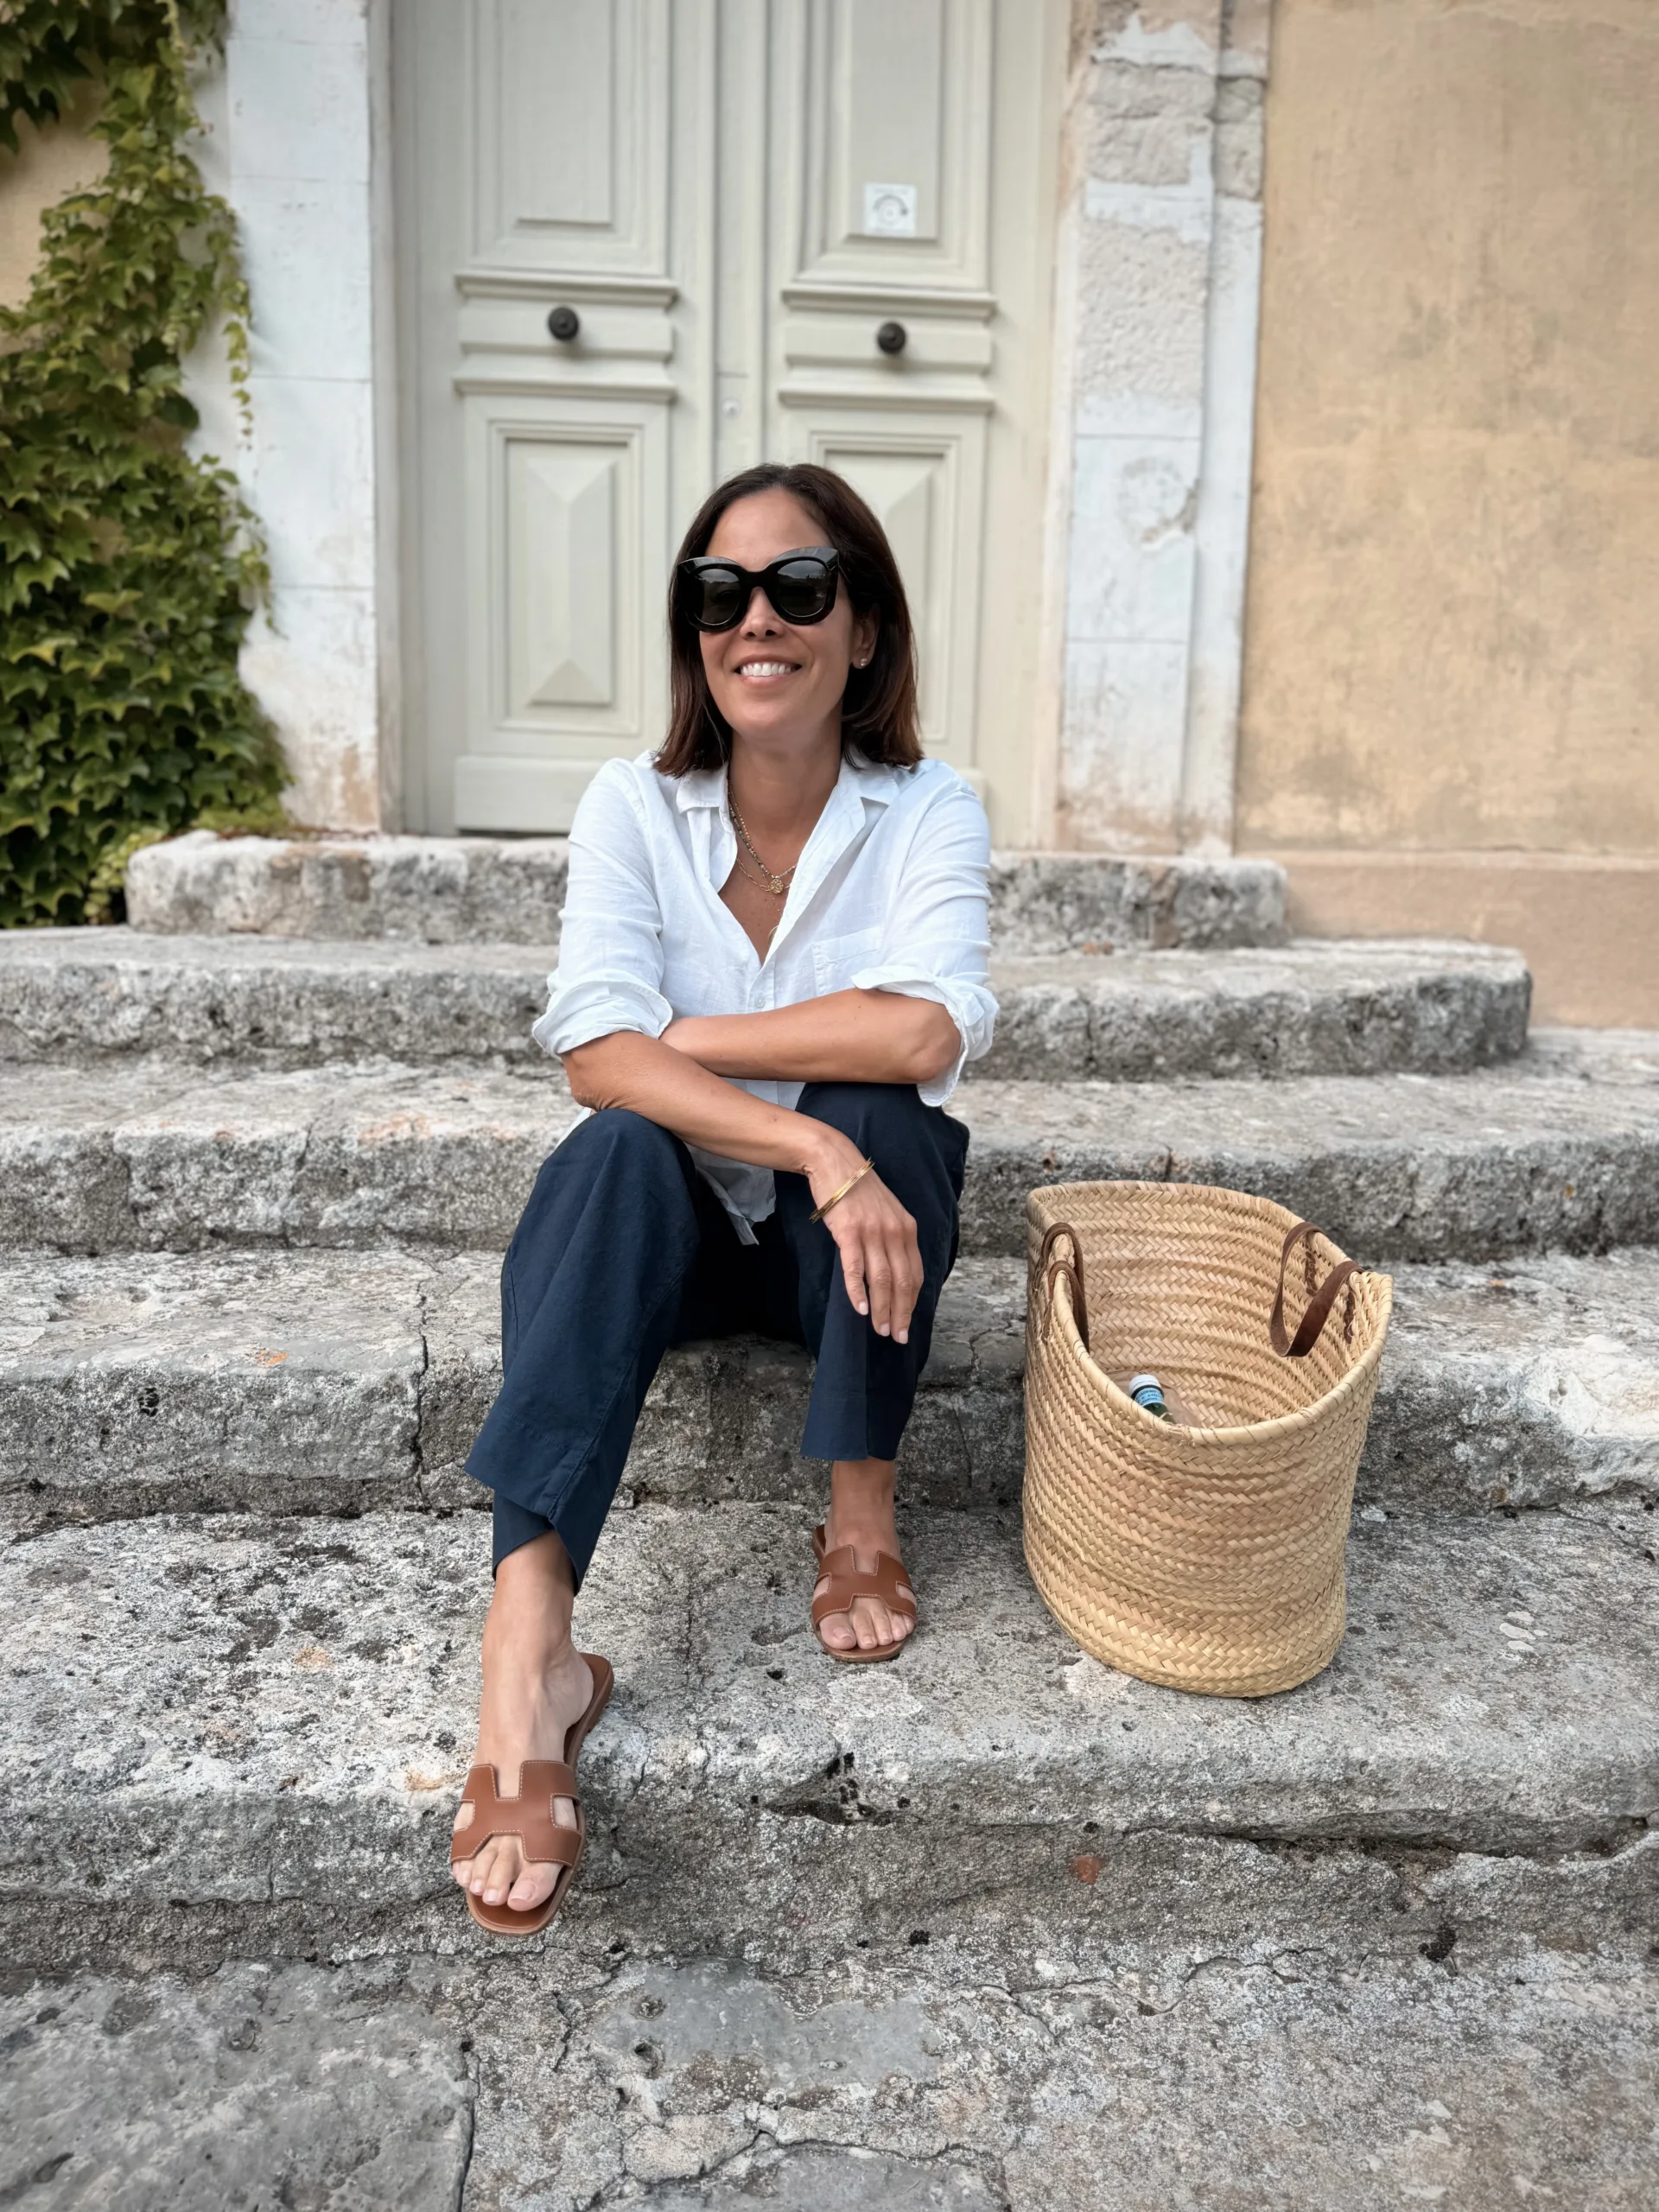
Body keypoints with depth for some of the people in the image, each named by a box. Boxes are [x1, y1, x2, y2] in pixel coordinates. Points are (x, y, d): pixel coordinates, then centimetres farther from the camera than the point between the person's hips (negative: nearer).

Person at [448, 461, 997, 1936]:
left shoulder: (930, 811, -7)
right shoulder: (635, 808, -6)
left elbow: (923, 1034, -25)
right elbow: (599, 1054, -21)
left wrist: (677, 1040, -19)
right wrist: (813, 1149, -35)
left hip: (856, 1229, 0)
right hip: (674, 1228, 0)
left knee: (880, 1113, -31)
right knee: (614, 1153, -32)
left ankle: (862, 1512, -15)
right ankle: (529, 1652, -42)